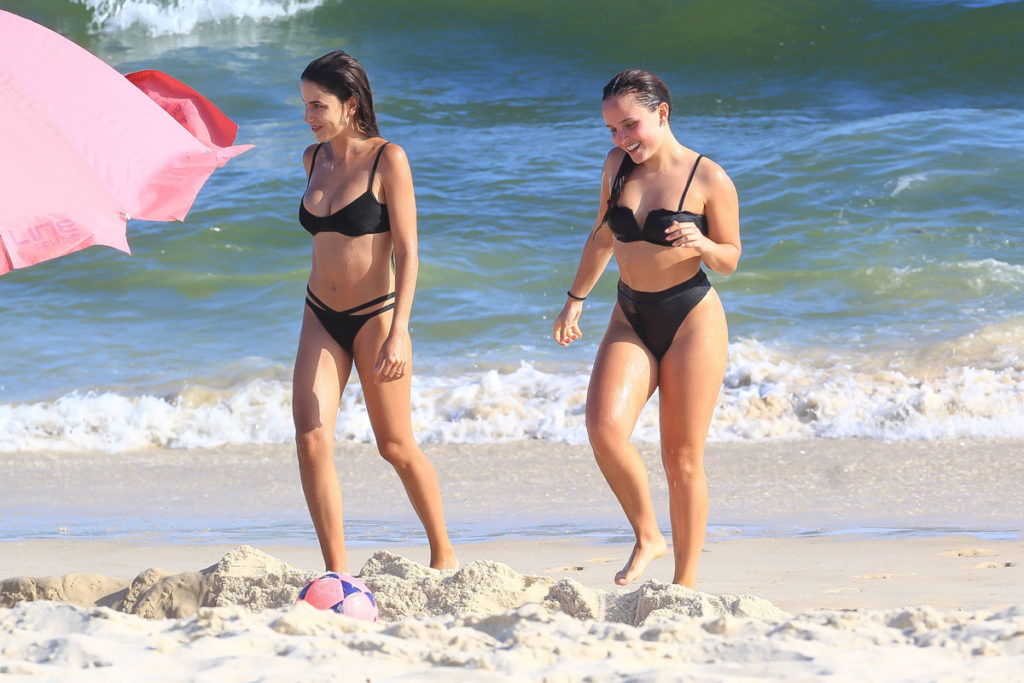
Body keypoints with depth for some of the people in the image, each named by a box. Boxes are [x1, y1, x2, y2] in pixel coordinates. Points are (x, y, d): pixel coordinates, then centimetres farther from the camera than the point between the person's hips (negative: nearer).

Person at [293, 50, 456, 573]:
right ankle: (337, 574, -8)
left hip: (375, 317, -5)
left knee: (396, 447, 5)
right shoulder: (314, 160, 6)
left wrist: (397, 333, -23)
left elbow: (407, 253, -14)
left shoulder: (387, 160, -12)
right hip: (321, 319, 5)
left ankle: (443, 556, 25)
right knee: (310, 438, -10)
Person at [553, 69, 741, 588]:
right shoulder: (617, 166, 5)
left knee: (682, 459, -2)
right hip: (631, 320, 4)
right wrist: (575, 300, 24)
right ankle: (647, 537, -1)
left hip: (691, 319, -4)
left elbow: (730, 260, 0)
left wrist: (702, 244, -22)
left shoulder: (709, 179, -8)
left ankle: (685, 583, 9)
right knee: (604, 428, -21)